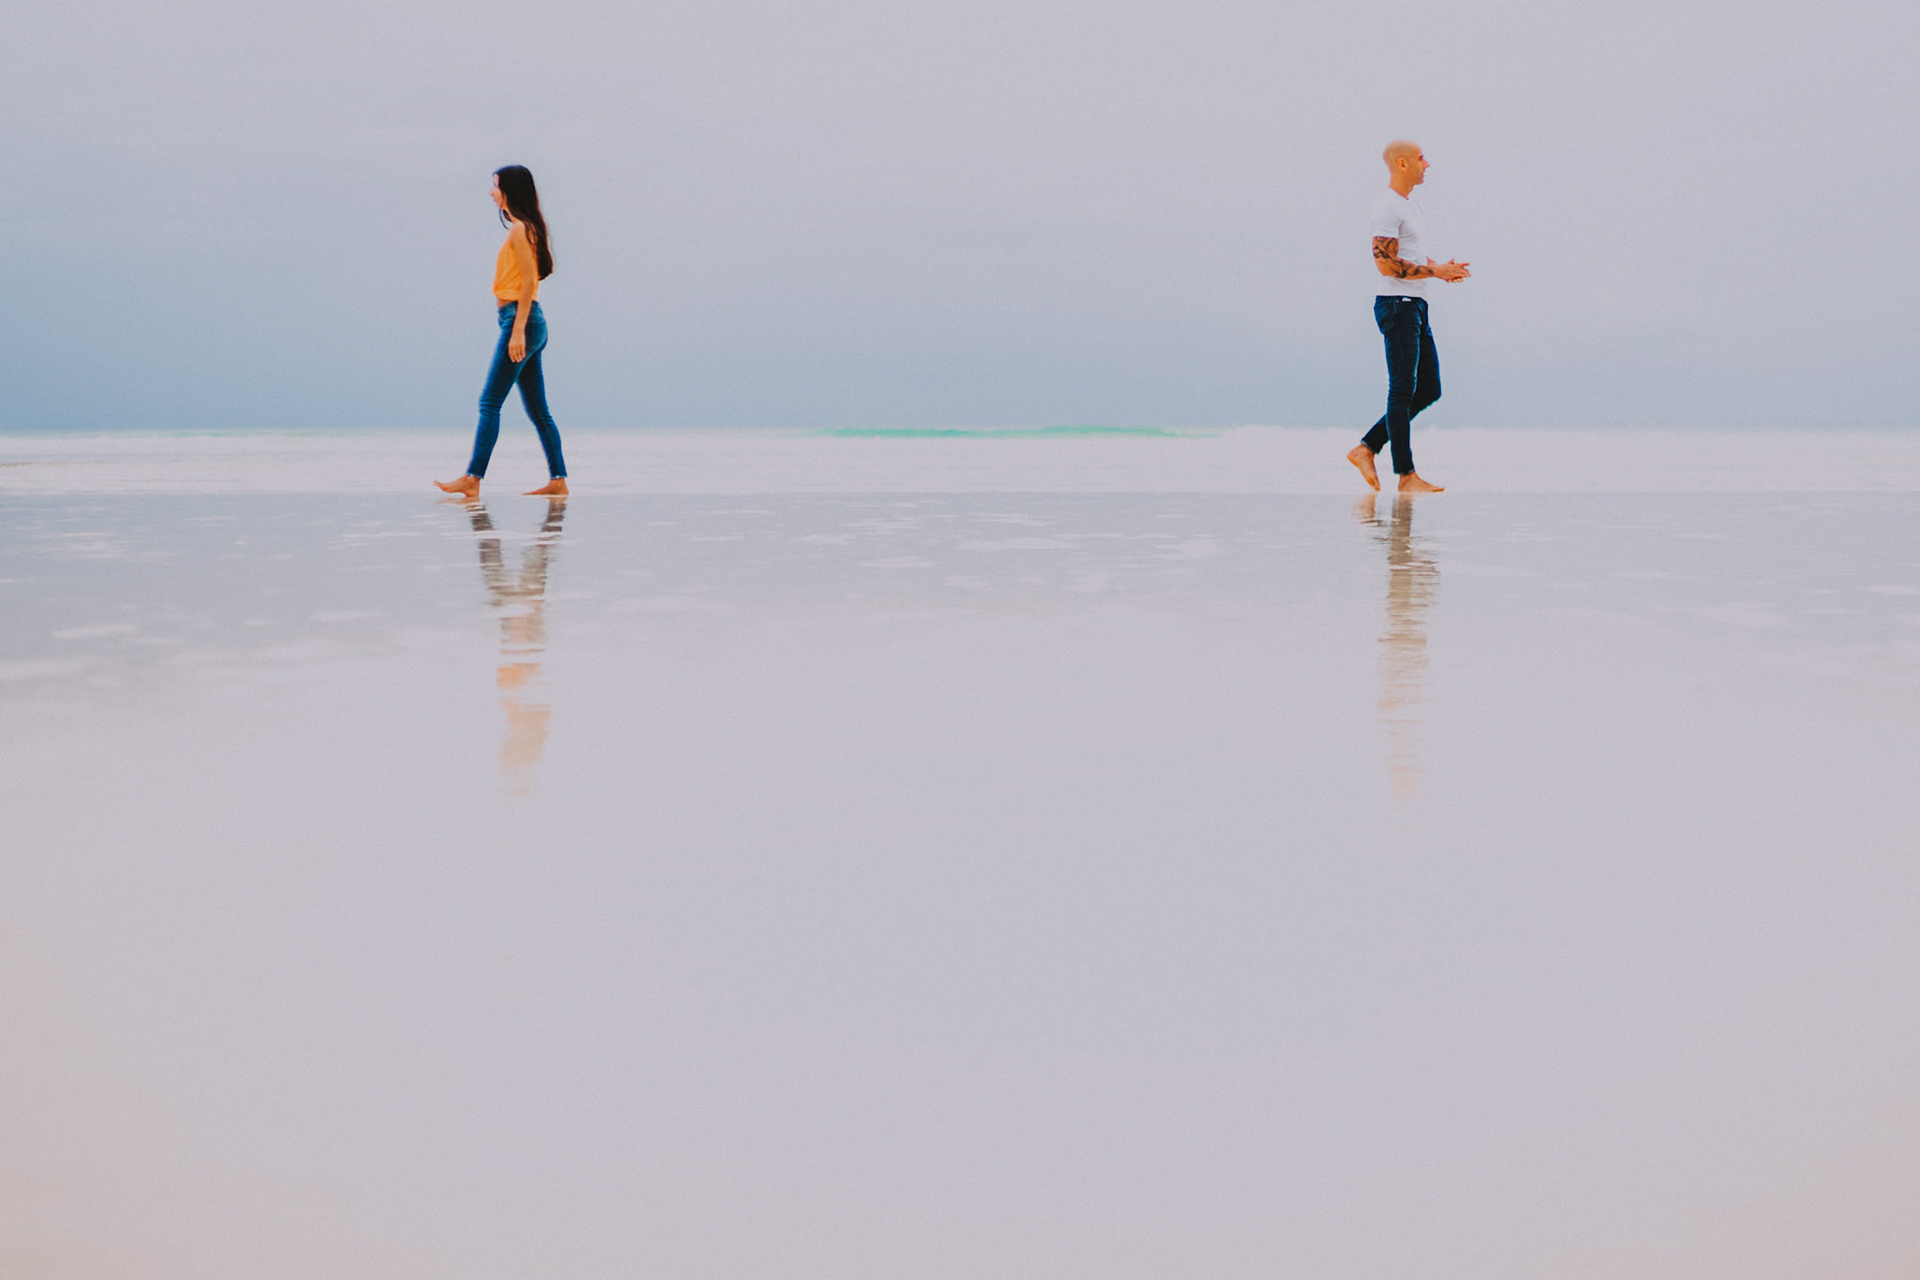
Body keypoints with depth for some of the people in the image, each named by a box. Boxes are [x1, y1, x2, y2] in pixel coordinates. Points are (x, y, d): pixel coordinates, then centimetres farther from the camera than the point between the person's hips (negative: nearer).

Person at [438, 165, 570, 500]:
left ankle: (472, 479, -13)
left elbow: (529, 282, -17)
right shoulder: (524, 228, 18)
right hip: (530, 322, 10)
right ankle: (558, 480, 8)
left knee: (489, 403, -11)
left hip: (520, 320, -10)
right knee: (537, 409, 9)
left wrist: (518, 330, -21)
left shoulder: (519, 229, -10)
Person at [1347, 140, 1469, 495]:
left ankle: (1366, 448, 13)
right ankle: (1406, 475, -5)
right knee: (1403, 391, -7)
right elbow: (1387, 263, -20)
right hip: (1397, 304, -10)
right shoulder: (1387, 206, -12)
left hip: (1416, 306, 10)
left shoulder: (1410, 206, 19)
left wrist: (1442, 268, 8)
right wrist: (1436, 271, -16)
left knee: (1429, 389, 10)